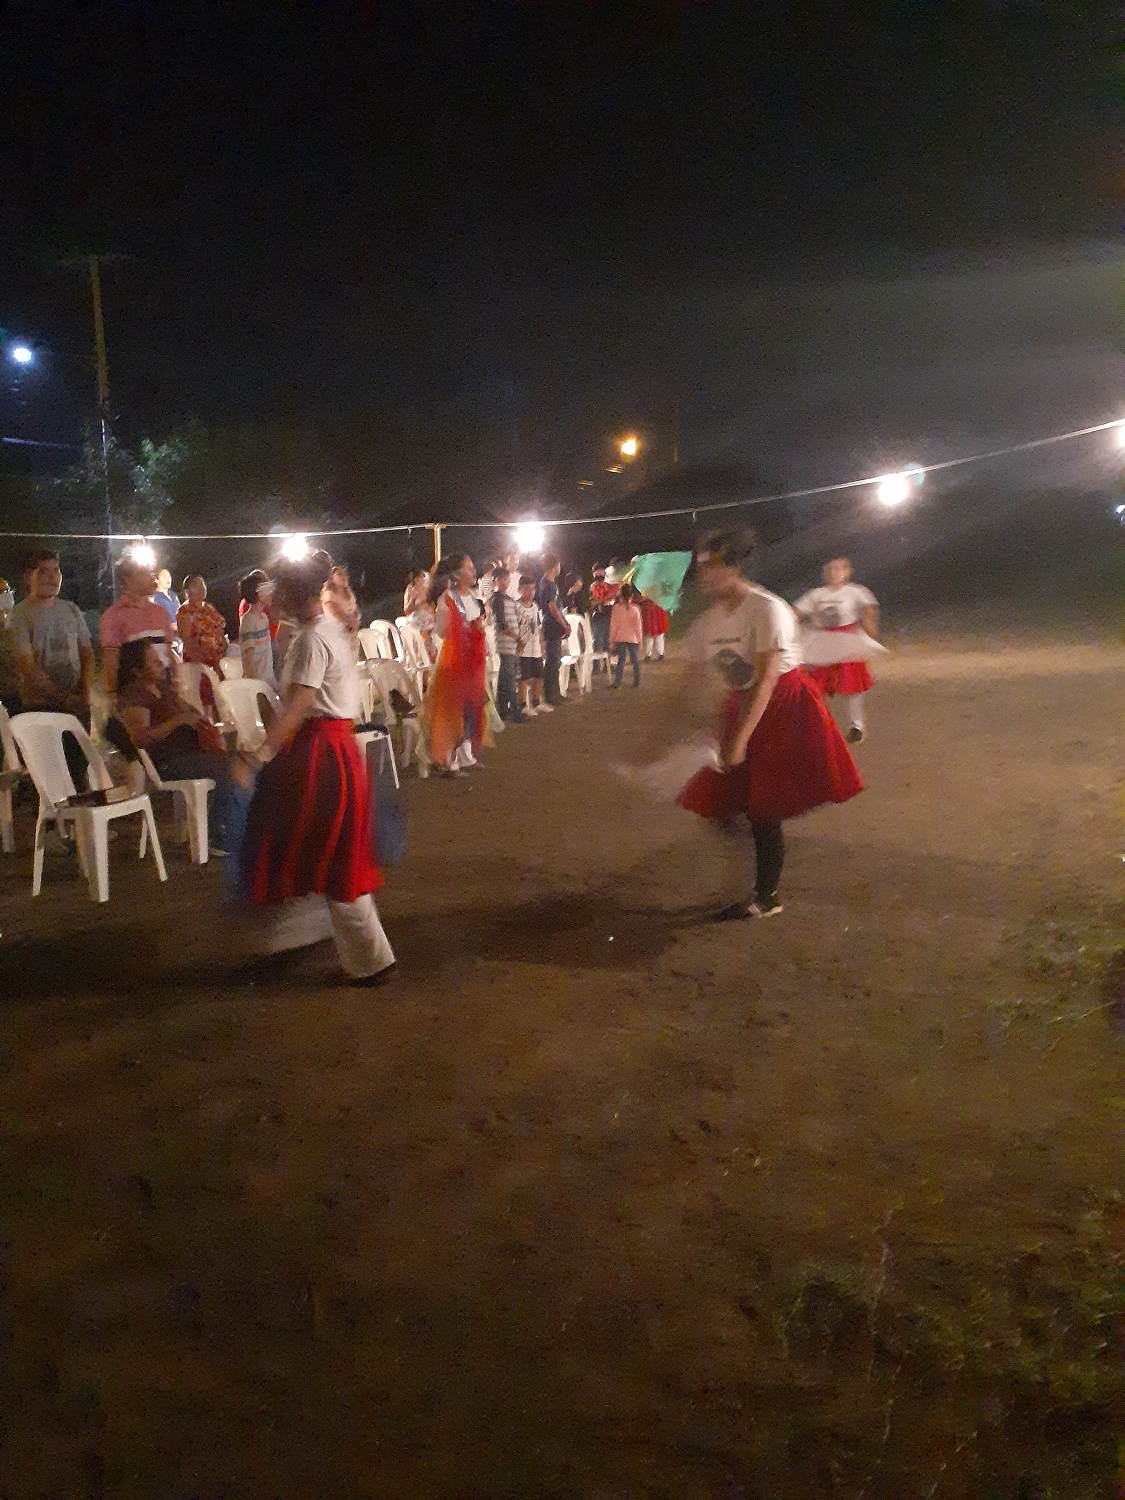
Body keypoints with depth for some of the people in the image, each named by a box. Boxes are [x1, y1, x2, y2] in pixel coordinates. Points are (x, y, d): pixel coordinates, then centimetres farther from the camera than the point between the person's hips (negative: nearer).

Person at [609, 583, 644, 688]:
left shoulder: (616, 608, -8)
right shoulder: (635, 609, -10)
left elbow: (613, 625, -3)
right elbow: (638, 627, -5)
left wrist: (612, 640, 5)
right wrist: (639, 641, 6)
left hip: (620, 638, 1)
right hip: (632, 639, -1)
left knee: (621, 660, 9)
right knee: (635, 660, 9)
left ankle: (617, 682, 5)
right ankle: (637, 682, 11)